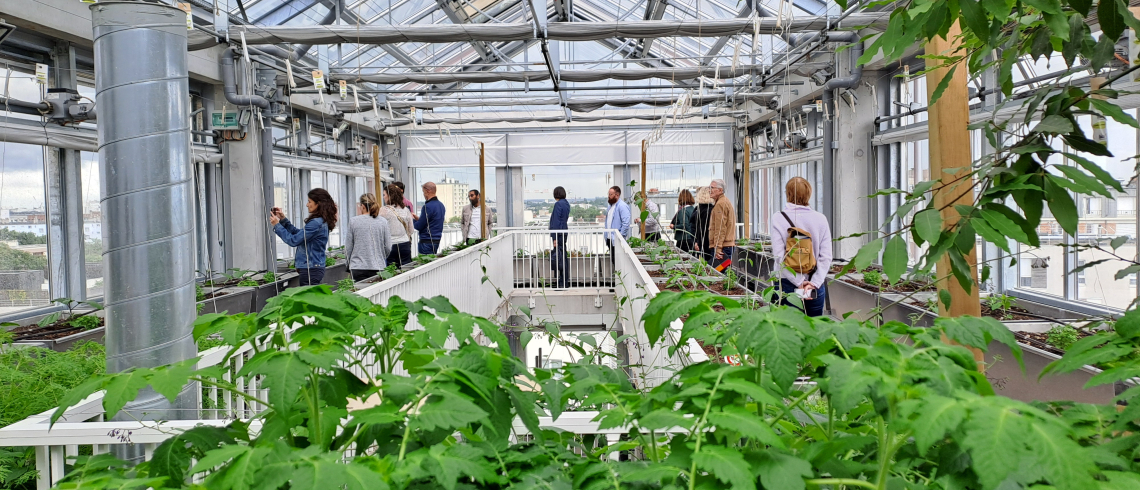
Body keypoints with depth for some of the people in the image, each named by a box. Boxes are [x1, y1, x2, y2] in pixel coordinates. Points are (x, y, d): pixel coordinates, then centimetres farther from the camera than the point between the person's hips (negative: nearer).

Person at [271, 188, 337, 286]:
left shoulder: (316, 223, -19)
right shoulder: (321, 221, 12)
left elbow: (293, 240, -17)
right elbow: (299, 234, 20)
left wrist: (277, 225, -7)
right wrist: (284, 220, 15)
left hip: (311, 270, -10)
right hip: (315, 268, 10)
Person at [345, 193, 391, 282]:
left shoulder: (353, 221, -2)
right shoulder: (383, 222, 2)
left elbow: (348, 248, 3)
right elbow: (388, 248, 5)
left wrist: (348, 262, 21)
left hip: (358, 269, -1)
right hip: (378, 267, 1)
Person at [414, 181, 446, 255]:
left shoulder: (427, 207, -16)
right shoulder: (441, 205, 11)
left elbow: (419, 227, -14)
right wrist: (418, 218, 15)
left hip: (427, 241, -9)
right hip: (437, 240, 9)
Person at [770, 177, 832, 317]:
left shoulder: (778, 219, -6)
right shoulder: (820, 219, 0)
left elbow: (779, 256, -12)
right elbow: (826, 256, -5)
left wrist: (799, 282, -11)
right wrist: (814, 283, -7)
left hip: (789, 284, -2)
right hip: (816, 286, 2)